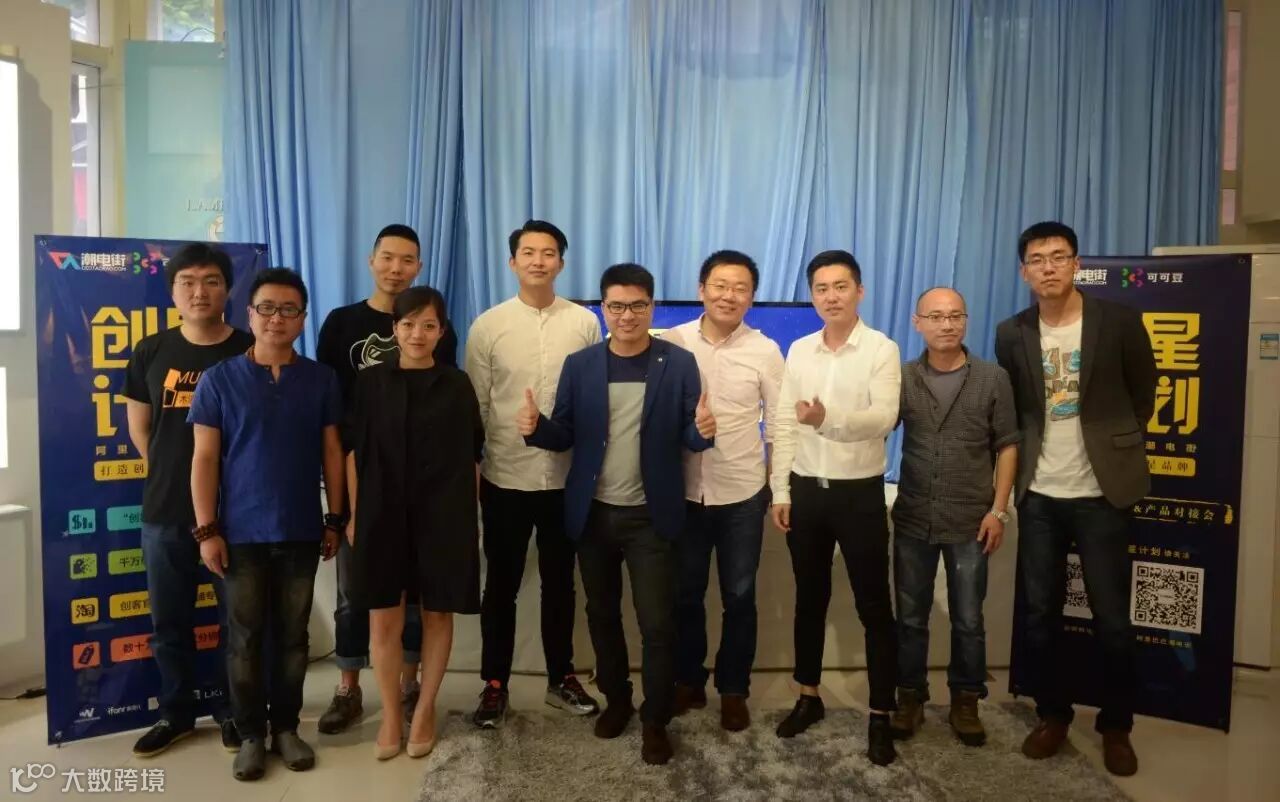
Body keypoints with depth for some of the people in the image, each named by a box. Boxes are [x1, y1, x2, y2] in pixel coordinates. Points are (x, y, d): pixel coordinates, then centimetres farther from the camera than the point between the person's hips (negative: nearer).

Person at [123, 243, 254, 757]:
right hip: (165, 512, 3)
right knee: (169, 621, 14)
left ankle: (231, 710, 26)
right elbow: (139, 428, 13)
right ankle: (176, 713, 31)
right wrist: (171, 476, 10)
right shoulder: (151, 353, 4)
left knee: (237, 618, 8)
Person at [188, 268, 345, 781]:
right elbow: (204, 458, -2)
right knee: (245, 637, 7)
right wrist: (206, 529, -6)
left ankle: (286, 727, 25)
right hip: (241, 532, -1)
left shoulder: (321, 380, 3)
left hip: (301, 531, 1)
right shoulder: (219, 379, -1)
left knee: (293, 635, 10)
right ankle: (251, 734, 21)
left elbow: (332, 452, 6)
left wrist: (335, 519, 4)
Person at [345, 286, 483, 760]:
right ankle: (391, 715, 22)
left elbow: (471, 457, 5)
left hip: (443, 517, 0)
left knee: (437, 614, 9)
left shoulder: (457, 386, 1)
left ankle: (425, 710, 26)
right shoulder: (371, 382, 2)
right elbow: (355, 452, 4)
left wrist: (471, 516, 3)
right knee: (384, 619, 4)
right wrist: (354, 514, 2)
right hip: (384, 515, 0)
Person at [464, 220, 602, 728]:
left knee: (560, 582, 15)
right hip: (505, 477, -1)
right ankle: (494, 684, 26)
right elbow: (474, 405, 0)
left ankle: (561, 678, 31)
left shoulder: (585, 323, -1)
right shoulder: (488, 325, -2)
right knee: (501, 584, 11)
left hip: (566, 476, 1)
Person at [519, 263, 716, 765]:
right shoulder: (579, 365, 1)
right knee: (601, 614, 17)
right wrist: (535, 427, -20)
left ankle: (656, 720, 22)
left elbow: (688, 439, -4)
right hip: (593, 513, 3)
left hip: (650, 516, -2)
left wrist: (703, 430, -26)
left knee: (657, 623, 3)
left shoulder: (680, 363, -4)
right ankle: (615, 699, 38)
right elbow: (564, 436, 1)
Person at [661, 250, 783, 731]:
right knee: (685, 594, 14)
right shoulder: (671, 343, -3)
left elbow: (779, 424, 1)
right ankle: (688, 682, 33)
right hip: (684, 492, 1)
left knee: (739, 597, 12)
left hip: (743, 494, -1)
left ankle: (733, 690, 29)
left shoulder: (765, 351, -5)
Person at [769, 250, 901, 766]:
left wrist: (829, 420, -40)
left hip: (859, 491, -4)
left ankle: (880, 716, 17)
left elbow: (884, 417, -22)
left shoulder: (882, 349, -8)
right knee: (809, 599, 15)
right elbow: (784, 425, 6)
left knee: (874, 607, 4)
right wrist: (780, 491, 2)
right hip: (806, 489, 4)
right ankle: (808, 697, 31)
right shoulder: (799, 350, 6)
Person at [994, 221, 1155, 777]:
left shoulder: (1118, 321, -5)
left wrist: (1116, 448, 10)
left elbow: (1144, 395, 6)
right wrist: (1023, 463, 8)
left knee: (1112, 619, 6)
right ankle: (1053, 715, 26)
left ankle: (1116, 727, 25)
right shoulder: (1012, 334, 2)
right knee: (1038, 615, 8)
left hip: (1100, 494, -2)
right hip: (1039, 496, 2)